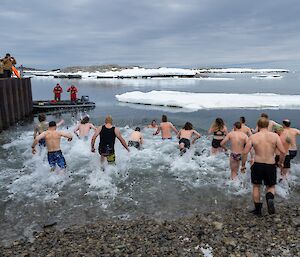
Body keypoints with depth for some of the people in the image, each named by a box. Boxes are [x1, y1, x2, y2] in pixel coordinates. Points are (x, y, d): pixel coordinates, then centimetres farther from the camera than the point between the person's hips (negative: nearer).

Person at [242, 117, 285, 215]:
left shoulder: (253, 137, -5)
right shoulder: (275, 136, -4)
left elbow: (245, 152, -6)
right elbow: (283, 151, -6)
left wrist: (243, 165, 7)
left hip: (257, 165, 0)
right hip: (271, 166, 1)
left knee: (256, 187, 19)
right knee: (271, 187, 20)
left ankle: (258, 209, 25)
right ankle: (270, 198, -11)